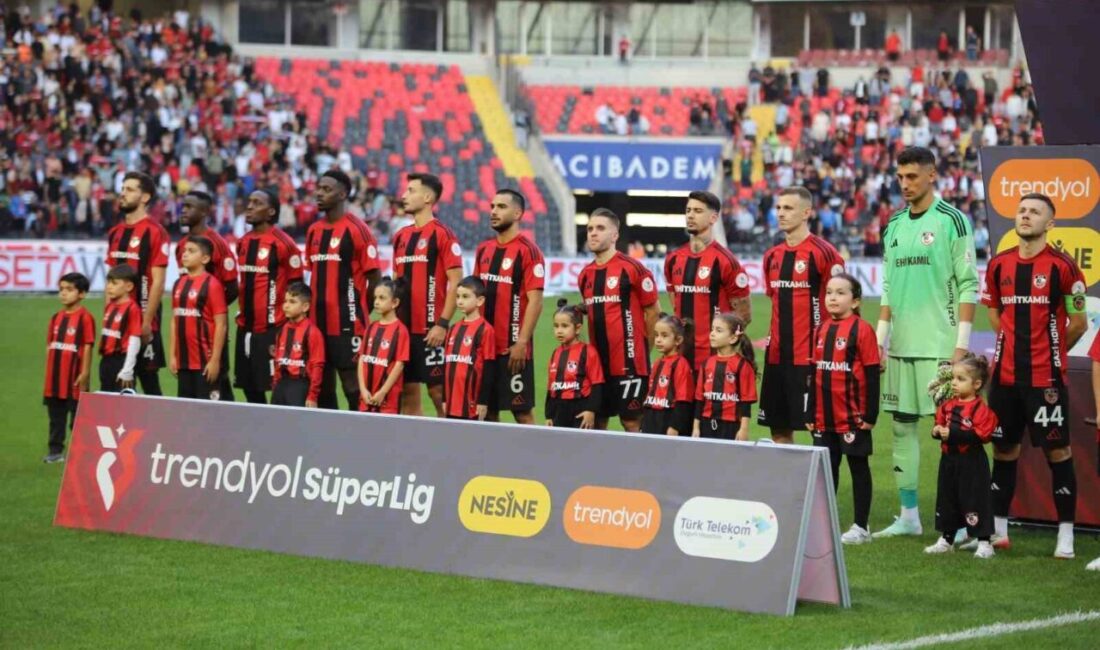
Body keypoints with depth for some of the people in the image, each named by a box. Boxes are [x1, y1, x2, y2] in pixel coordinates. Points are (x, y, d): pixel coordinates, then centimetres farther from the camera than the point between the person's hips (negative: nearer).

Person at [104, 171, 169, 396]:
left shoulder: (154, 232, -10)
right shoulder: (115, 232, 13)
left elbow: (158, 282, -13)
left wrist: (147, 322, -17)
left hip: (143, 319, -7)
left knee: (148, 379, -2)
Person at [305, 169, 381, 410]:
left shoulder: (356, 229, -9)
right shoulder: (314, 230, 13)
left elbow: (374, 278, -8)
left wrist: (359, 313, -5)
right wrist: (313, 308, 12)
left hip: (346, 325, -7)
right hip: (318, 322, 7)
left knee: (351, 382, -5)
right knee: (323, 385, 10)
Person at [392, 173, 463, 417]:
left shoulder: (442, 235, -8)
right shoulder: (401, 236, 13)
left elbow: (455, 283, -11)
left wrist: (442, 324, -17)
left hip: (430, 330, -7)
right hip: (403, 328, 7)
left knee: (438, 392, -4)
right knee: (408, 392, 8)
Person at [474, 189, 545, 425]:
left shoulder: (527, 250, -9)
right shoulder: (484, 249, 12)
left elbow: (535, 301, -13)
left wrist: (521, 342, -17)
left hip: (513, 348, -7)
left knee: (522, 412, -3)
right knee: (488, 410, 8)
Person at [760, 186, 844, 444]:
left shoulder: (822, 252, -9)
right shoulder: (772, 256, 13)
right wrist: (775, 338, 16)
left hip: (809, 356, -7)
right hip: (777, 355, 7)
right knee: (779, 429, 10)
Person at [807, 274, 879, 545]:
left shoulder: (862, 330, -10)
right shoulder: (820, 330, 9)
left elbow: (872, 376, -10)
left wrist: (870, 414, -12)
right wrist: (811, 413, 13)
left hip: (853, 418, -6)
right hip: (824, 418, 6)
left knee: (858, 467, 5)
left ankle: (861, 527, 11)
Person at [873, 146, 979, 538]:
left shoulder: (951, 220, -5)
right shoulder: (894, 227, 14)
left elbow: (968, 284, -7)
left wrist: (962, 343, -12)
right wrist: (880, 339, 12)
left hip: (940, 345, -6)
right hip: (901, 345, 6)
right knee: (903, 425, 8)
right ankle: (908, 516, 15)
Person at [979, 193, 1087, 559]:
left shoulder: (1062, 266, -7)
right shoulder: (999, 265, 7)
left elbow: (1078, 324, -1)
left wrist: (1050, 353, 9)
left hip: (1046, 377, -5)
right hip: (1006, 374, 5)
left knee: (1057, 450, -2)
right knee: (1004, 448, 10)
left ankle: (1066, 534, 2)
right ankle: (998, 528, 19)